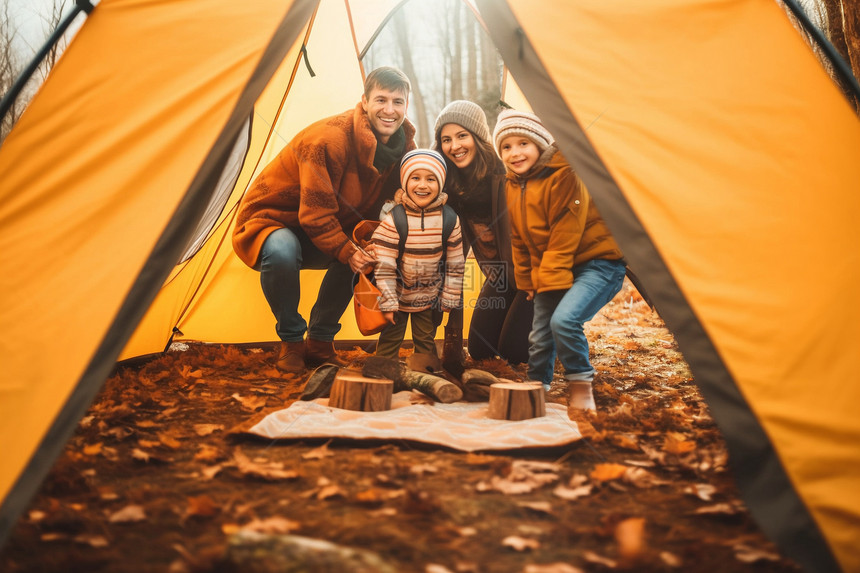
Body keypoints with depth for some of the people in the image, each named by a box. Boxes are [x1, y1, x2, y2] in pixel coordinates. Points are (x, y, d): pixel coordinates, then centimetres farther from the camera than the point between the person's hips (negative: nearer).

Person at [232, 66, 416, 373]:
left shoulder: (404, 147, -8)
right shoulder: (328, 139, -30)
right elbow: (315, 212, -28)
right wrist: (346, 250, -37)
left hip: (329, 227, 7)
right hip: (268, 219, -7)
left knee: (366, 250, -17)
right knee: (282, 251, -39)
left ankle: (320, 342, -1)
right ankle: (291, 341, -12)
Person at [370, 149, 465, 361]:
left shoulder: (450, 219, -10)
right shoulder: (393, 220, -19)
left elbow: (455, 264, -2)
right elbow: (383, 266, -16)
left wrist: (449, 298, 1)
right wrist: (388, 302, -15)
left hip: (429, 297, 2)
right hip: (398, 295, -2)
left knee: (426, 343, 18)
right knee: (390, 341, 11)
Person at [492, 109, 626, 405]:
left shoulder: (563, 176, -18)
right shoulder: (512, 188, 6)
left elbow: (564, 238, -19)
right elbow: (519, 242, 15)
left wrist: (549, 281, -16)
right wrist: (529, 282, 12)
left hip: (598, 262, -7)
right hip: (550, 271, 7)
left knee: (563, 319, -26)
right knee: (539, 334, 4)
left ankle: (581, 387, -8)